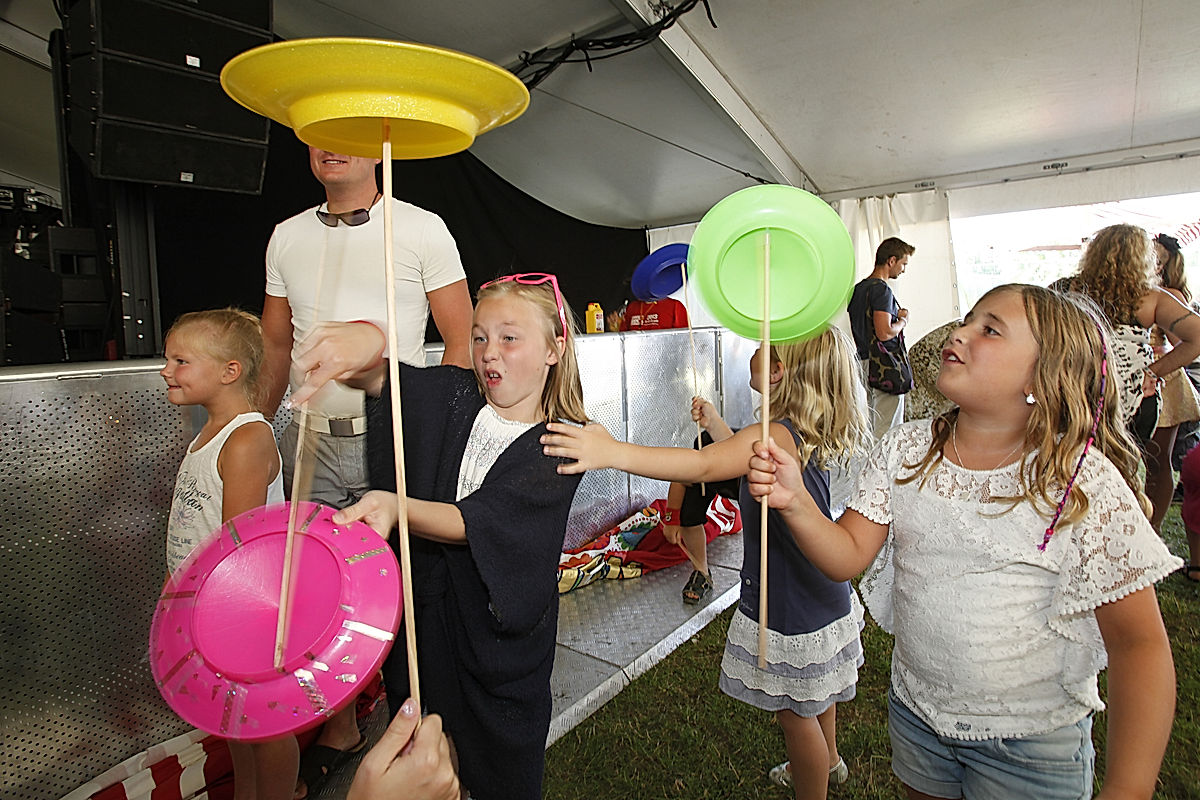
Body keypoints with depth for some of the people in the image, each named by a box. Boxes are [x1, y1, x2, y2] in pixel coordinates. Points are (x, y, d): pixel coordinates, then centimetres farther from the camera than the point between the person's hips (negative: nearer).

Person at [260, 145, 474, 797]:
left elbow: (462, 345, -4)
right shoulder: (286, 237, 12)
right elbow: (276, 348, 17)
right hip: (312, 443, 4)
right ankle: (339, 728, 34)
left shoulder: (422, 229, -1)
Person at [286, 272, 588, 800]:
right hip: (418, 614, 3)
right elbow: (379, 378, -22)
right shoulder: (454, 397, -6)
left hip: (499, 634, -3)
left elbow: (480, 522, -27)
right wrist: (366, 341, -46)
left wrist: (395, 507, -44)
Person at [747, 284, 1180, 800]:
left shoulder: (1086, 483, -18)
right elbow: (848, 556, -12)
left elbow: (1139, 644, -14)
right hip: (915, 711, 3)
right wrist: (794, 502, -31)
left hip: (1033, 745, -3)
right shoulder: (905, 449, -8)